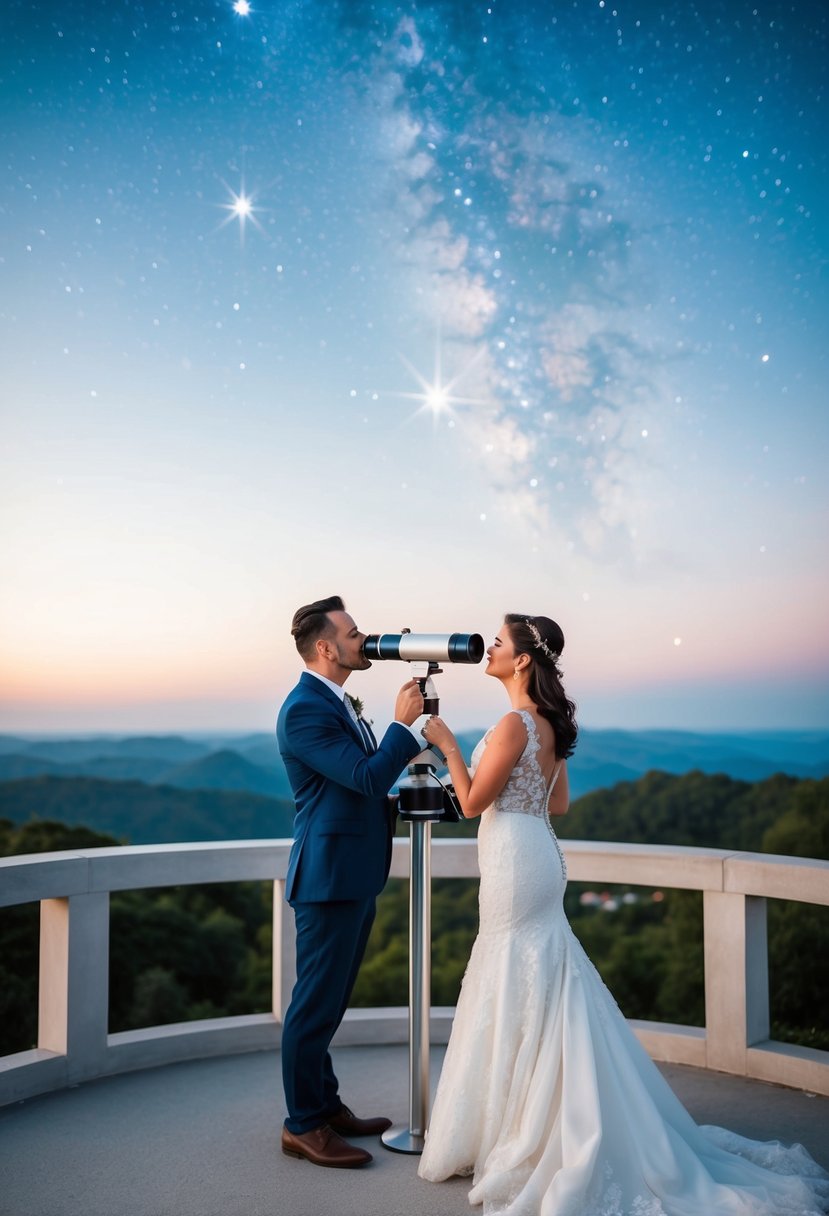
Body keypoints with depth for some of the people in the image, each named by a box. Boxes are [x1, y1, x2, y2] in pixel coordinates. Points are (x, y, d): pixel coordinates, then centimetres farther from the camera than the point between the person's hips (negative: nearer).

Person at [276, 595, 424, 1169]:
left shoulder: (337, 703, 14)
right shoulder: (304, 709, -18)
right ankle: (303, 1126, 12)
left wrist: (405, 748, 7)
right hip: (330, 877, -10)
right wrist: (402, 723, -14)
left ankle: (325, 1104, 31)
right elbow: (368, 778, -23)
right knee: (317, 1002, 0)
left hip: (355, 876, 10)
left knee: (331, 998, 18)